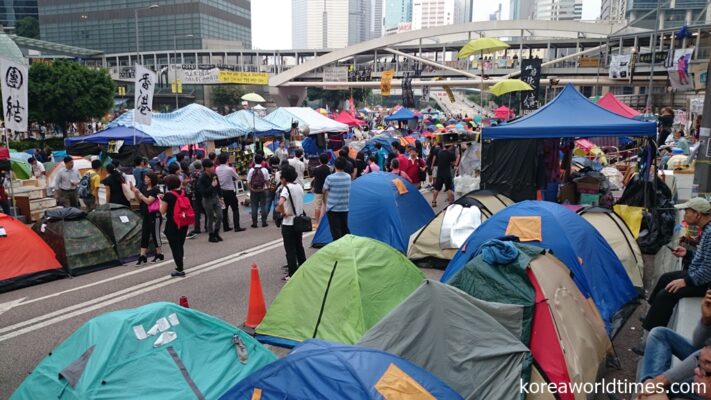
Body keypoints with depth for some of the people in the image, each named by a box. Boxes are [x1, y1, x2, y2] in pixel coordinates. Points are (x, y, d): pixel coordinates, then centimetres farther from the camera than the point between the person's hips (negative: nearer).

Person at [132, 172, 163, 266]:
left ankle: (159, 254, 17)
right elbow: (140, 200, 11)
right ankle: (142, 256, 5)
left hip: (155, 216, -7)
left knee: (155, 234, 3)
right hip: (147, 215, 7)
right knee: (144, 235, 4)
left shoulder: (155, 189, -13)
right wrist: (135, 192, -3)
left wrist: (139, 193, -18)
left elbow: (148, 201, -21)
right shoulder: (144, 188, 6)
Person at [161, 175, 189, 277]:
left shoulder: (168, 195, -14)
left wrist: (160, 200, 4)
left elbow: (162, 211, -10)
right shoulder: (183, 193, 2)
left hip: (172, 224, -6)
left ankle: (180, 270, 0)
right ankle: (180, 266, 31)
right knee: (180, 245, 19)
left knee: (174, 247, 1)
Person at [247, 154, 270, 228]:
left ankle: (254, 223, 8)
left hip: (253, 191, 0)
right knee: (263, 206, 8)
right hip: (262, 191, 0)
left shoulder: (251, 170, -7)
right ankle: (264, 222, 9)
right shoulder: (265, 170, -7)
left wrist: (250, 189, 9)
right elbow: (267, 180, -2)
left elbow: (248, 182, -5)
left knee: (254, 207, 6)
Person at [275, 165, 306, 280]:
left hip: (289, 223, -8)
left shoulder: (287, 188, -18)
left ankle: (292, 274, 5)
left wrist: (283, 212, -19)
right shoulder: (299, 186, 7)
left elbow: (280, 203, -35)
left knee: (290, 249, 0)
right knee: (299, 246, 19)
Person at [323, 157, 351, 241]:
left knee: (336, 231, -1)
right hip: (345, 208, 5)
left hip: (332, 208, -5)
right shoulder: (348, 177, -1)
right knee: (344, 230, 17)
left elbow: (324, 191, -2)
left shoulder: (330, 178, -16)